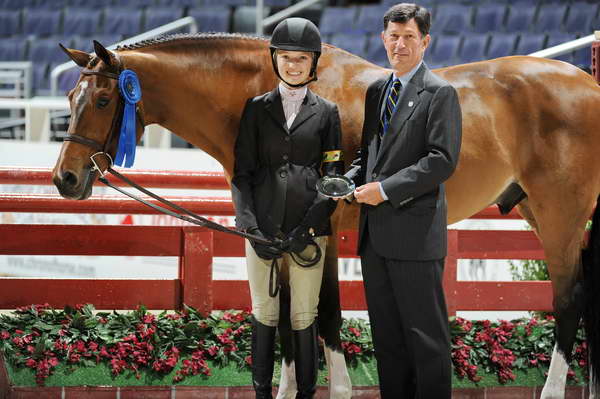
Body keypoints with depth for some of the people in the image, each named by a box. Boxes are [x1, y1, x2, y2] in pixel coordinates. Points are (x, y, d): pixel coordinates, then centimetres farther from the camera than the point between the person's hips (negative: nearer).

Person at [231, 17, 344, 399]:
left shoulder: (326, 112, 6)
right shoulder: (257, 108, 8)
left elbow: (333, 176, 2)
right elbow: (242, 173, 4)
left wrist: (307, 229, -10)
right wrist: (251, 227, -9)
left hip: (307, 229, -1)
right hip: (263, 226, 1)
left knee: (304, 318, 1)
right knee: (264, 314, 7)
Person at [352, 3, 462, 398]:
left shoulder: (440, 94, -6)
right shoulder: (376, 91, 16)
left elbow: (443, 160, -14)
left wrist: (385, 190, -15)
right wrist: (355, 183, 4)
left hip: (415, 232, -7)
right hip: (375, 232, 7)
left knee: (425, 334, -3)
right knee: (386, 334, 10)